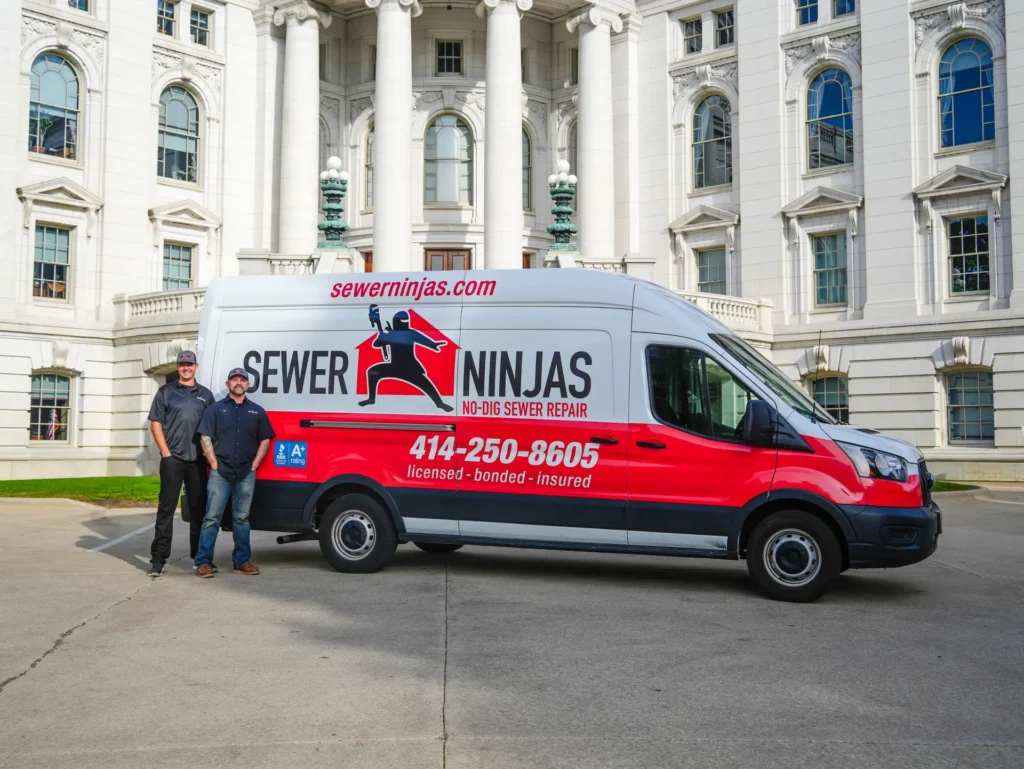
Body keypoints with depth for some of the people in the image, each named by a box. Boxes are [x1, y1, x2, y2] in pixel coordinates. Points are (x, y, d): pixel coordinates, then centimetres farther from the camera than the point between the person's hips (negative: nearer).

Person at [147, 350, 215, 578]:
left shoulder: (205, 395, 13)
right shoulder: (166, 392, 6)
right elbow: (155, 424, 2)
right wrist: (166, 453, -7)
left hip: (198, 460, 3)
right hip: (173, 459, -3)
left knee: (199, 508, 8)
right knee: (166, 508, -3)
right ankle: (158, 558, -1)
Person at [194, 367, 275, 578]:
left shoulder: (256, 412, 12)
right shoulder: (216, 409, 6)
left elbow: (265, 440, 12)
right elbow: (205, 437, 1)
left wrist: (254, 465, 2)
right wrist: (214, 464, -6)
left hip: (246, 473, 2)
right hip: (220, 472, -2)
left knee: (242, 519, 8)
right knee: (212, 517, -3)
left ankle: (242, 561, 14)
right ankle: (204, 562, -1)